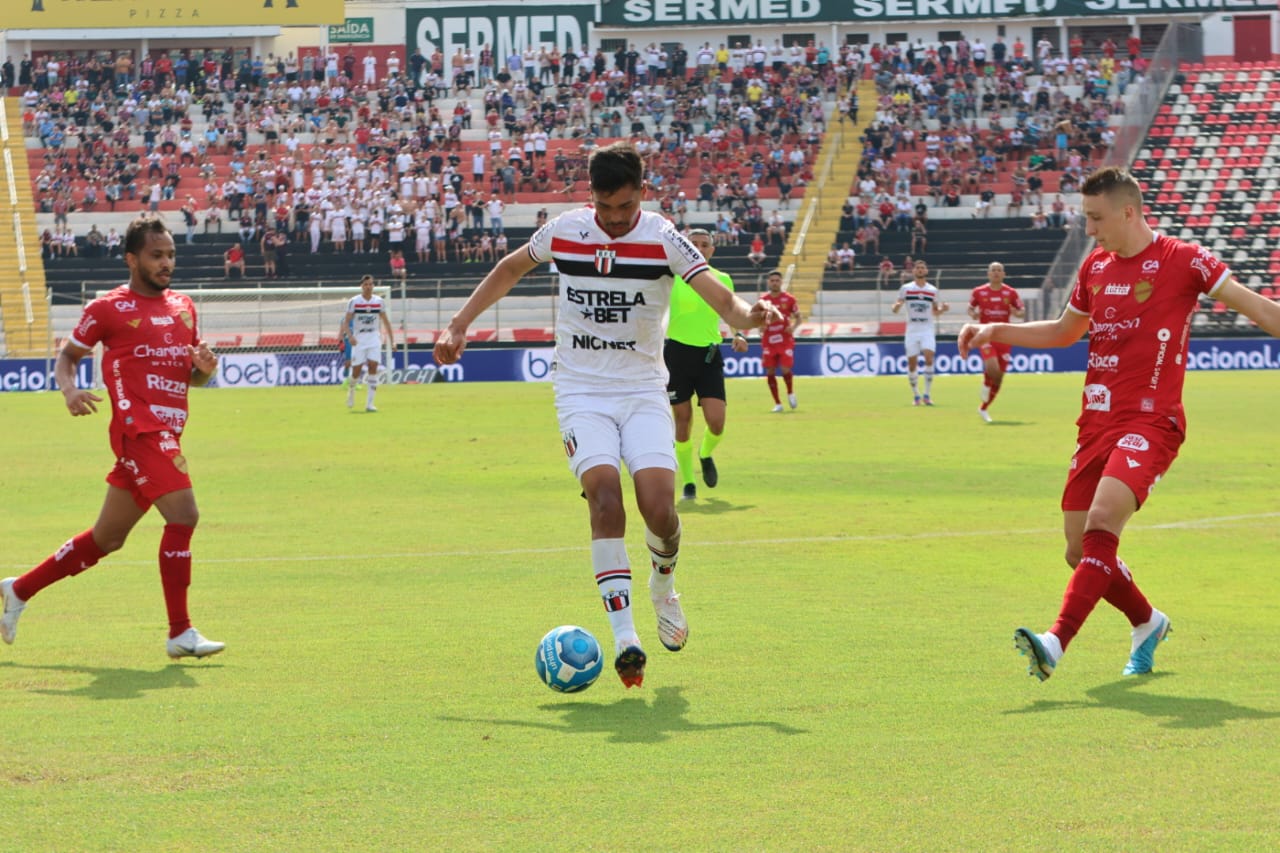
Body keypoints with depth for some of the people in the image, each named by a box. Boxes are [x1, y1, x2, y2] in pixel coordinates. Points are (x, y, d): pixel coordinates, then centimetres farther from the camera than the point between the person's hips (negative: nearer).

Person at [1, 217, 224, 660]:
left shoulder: (183, 306, 17)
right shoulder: (109, 308, -1)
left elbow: (192, 376, 25)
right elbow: (67, 355, 7)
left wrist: (203, 367, 1)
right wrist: (69, 392, -13)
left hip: (167, 435, 8)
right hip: (139, 430, -8)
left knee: (107, 537, 13)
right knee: (183, 514, -19)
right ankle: (180, 633, -14)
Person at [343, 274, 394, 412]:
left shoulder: (379, 301, 5)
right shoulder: (354, 302, -2)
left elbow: (386, 322, 13)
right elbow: (346, 322, -3)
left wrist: (392, 340, 7)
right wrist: (350, 336, -20)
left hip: (374, 338, 1)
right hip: (358, 339, -1)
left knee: (373, 367, -12)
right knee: (357, 369, -4)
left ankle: (369, 403, -12)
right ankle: (351, 388, 31)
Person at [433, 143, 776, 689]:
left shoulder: (663, 239, -8)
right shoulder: (562, 232, -1)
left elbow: (721, 299, -19)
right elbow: (509, 269, 20)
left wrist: (747, 315, -42)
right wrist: (459, 325, 17)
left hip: (644, 392, -1)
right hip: (581, 392, 1)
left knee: (659, 506, -17)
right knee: (604, 493, -23)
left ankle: (663, 583, 20)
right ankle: (624, 635, -25)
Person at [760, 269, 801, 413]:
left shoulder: (789, 299, -1)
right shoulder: (764, 300, 5)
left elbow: (798, 317, 7)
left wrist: (793, 326, -13)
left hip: (785, 340, -2)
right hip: (768, 341, 2)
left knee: (785, 369, -13)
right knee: (770, 372, -2)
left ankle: (791, 393, 17)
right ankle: (777, 403, 10)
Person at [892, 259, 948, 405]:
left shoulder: (933, 290, 9)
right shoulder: (905, 288, 5)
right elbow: (895, 309, 5)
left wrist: (942, 309, -4)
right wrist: (896, 306, -18)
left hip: (927, 329, 0)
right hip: (912, 329, 0)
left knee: (929, 357, -18)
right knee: (912, 362, -1)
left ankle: (927, 395, -12)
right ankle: (916, 396, 14)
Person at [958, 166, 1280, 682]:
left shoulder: (1181, 260, -5)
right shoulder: (1095, 267, 14)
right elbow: (1063, 331, 30)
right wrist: (994, 331, 20)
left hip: (1151, 421, -7)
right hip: (1097, 422, 7)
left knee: (1102, 519, -28)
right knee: (1081, 551, 6)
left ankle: (1056, 643, -36)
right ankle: (1147, 624, 33)